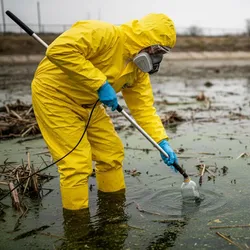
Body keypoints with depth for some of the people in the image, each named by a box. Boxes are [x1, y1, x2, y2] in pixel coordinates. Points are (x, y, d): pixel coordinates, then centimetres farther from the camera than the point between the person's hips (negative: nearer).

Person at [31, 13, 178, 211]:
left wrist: (163, 142, -12)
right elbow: (58, 50, -37)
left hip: (87, 103, 9)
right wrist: (100, 83, -35)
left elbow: (144, 107, 0)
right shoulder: (104, 34, -27)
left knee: (112, 153, 11)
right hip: (54, 93, -8)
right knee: (78, 163, -10)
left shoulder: (138, 69, -2)